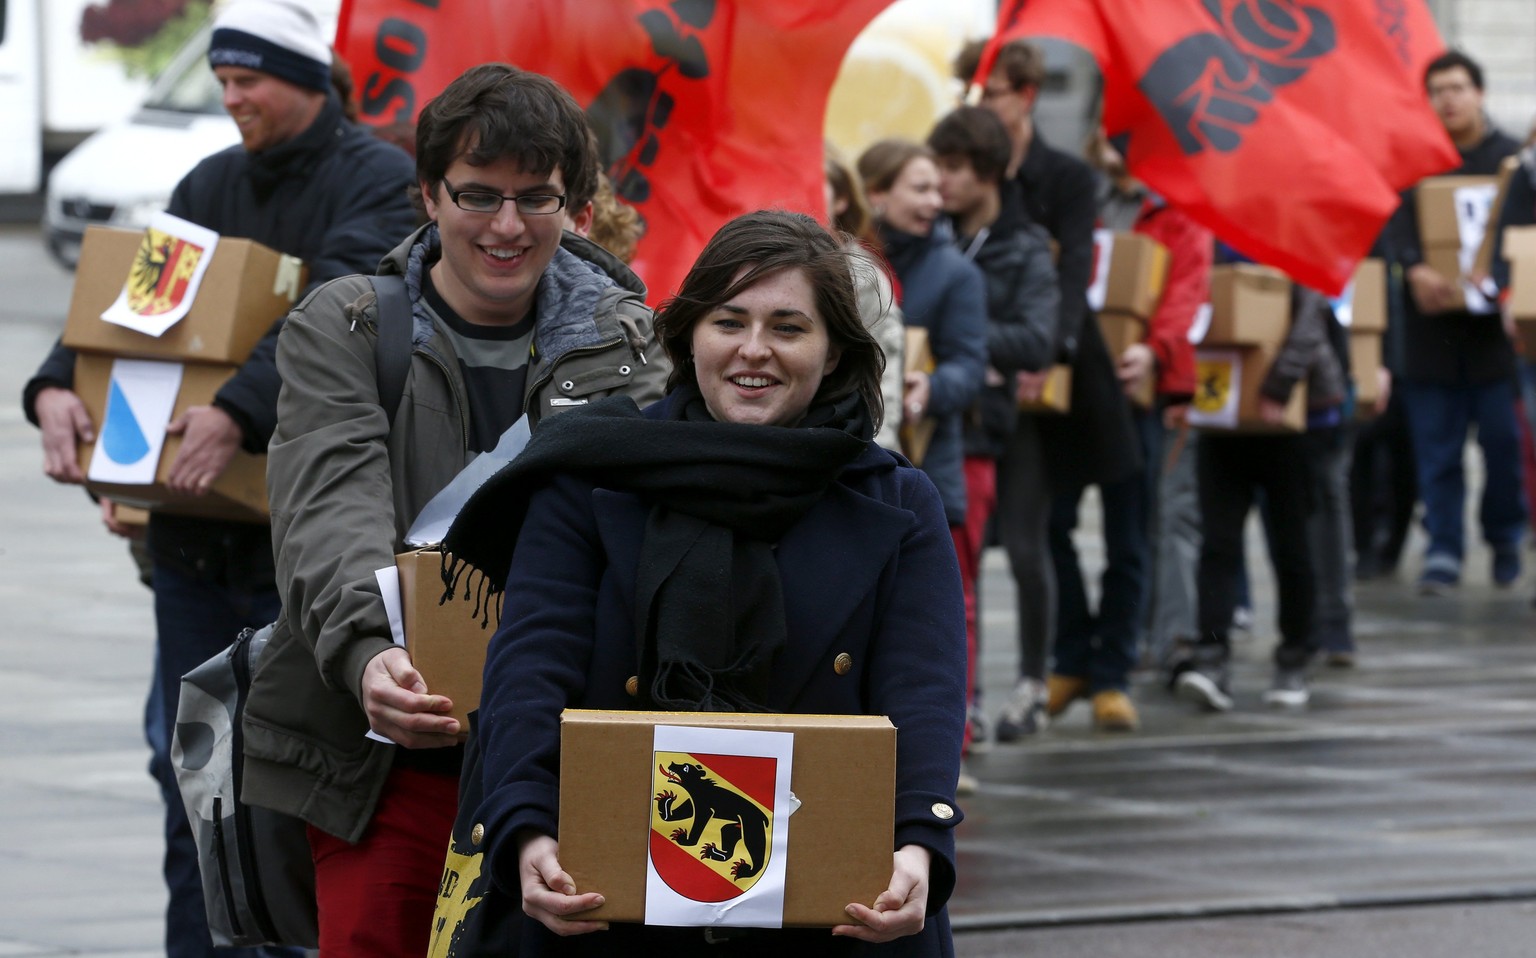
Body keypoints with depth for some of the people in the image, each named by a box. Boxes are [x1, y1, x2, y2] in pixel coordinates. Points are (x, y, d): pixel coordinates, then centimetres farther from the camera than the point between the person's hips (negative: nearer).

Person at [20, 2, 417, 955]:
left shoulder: (377, 181, -6)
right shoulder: (211, 186, 14)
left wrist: (241, 411, -34)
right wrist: (57, 386, -13)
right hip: (196, 528, 6)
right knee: (189, 759, 8)